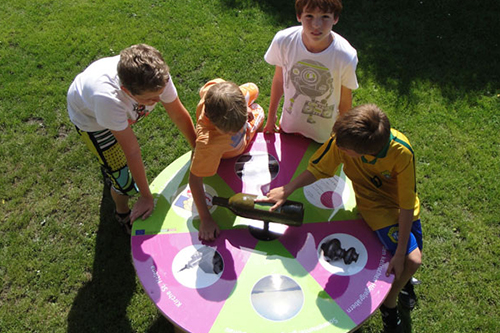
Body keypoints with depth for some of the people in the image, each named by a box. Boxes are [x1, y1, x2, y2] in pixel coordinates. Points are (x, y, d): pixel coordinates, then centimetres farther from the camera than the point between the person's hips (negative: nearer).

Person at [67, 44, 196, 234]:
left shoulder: (158, 78, -37)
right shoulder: (108, 97, -48)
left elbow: (179, 114, -18)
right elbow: (132, 151, -38)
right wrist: (146, 196, -25)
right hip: (88, 116, -4)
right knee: (124, 180, -1)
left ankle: (109, 165, 67)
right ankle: (123, 214, 32)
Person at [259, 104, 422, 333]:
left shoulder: (402, 152, -33)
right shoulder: (343, 139, -31)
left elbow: (407, 205, -26)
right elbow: (317, 170, -14)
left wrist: (400, 254, -23)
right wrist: (285, 191, -24)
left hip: (401, 205, 2)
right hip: (376, 204, -1)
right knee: (413, 260, -15)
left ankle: (400, 281, 44)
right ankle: (389, 306, 13)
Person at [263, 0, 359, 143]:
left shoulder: (345, 57, -28)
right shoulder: (283, 41, -24)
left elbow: (345, 101, -13)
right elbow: (279, 80, -7)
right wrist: (271, 118, 4)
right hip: (288, 126, 2)